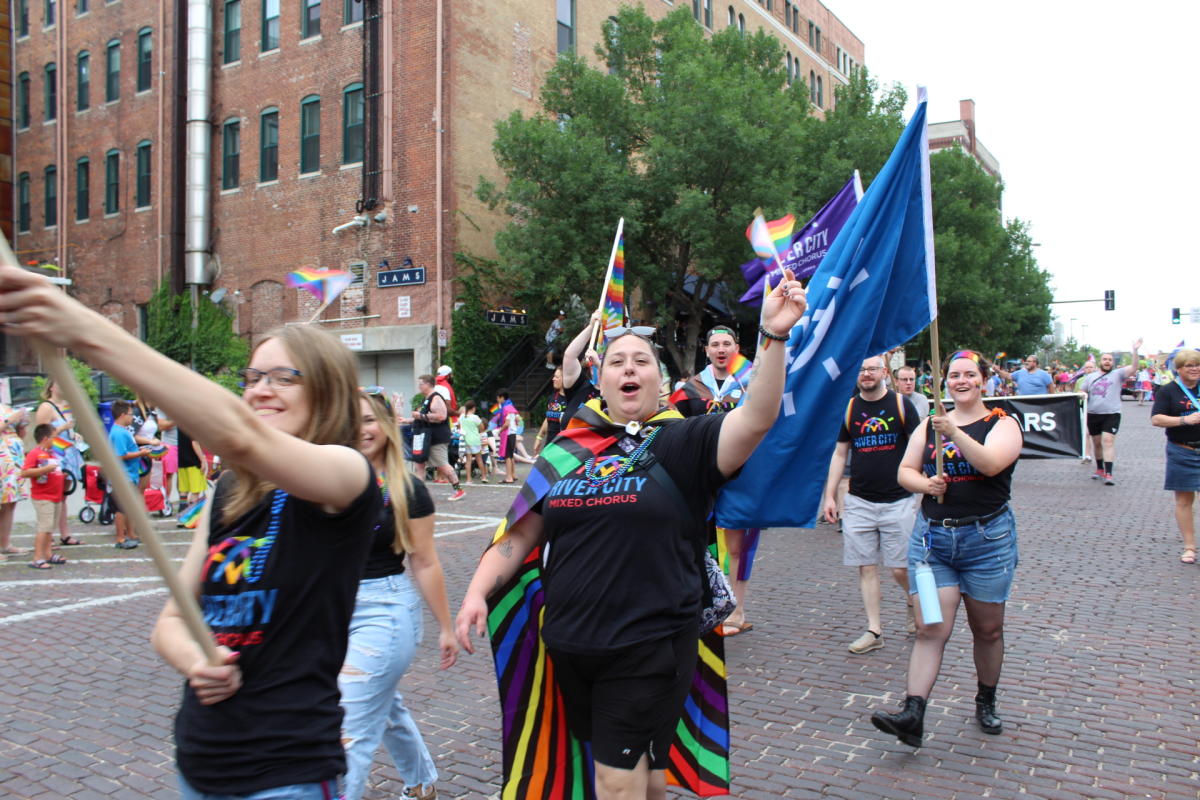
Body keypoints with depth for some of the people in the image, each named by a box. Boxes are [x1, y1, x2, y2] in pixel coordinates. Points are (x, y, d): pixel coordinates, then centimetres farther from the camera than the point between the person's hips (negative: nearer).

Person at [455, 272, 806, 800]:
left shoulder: (683, 442, -5)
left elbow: (757, 418, -22)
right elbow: (520, 533, 8)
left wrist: (773, 336, -34)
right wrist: (477, 592, -4)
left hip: (649, 648, -4)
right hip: (569, 647, 5)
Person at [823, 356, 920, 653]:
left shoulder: (901, 404, -1)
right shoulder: (849, 408, 6)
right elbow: (839, 454, 11)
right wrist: (830, 496, 6)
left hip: (898, 500, -2)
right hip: (858, 502, 2)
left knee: (901, 568, 0)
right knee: (866, 567, 3)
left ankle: (913, 601, 32)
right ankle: (874, 630, 12)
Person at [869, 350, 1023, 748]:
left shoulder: (1002, 424, 0)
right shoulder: (929, 425, 11)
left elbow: (991, 463, -19)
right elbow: (905, 471, 10)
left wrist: (955, 432, -31)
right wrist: (925, 483, -11)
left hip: (987, 539, -2)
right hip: (932, 537, 2)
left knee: (987, 629, 12)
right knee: (930, 628, -5)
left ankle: (986, 702, 33)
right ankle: (912, 715, -10)